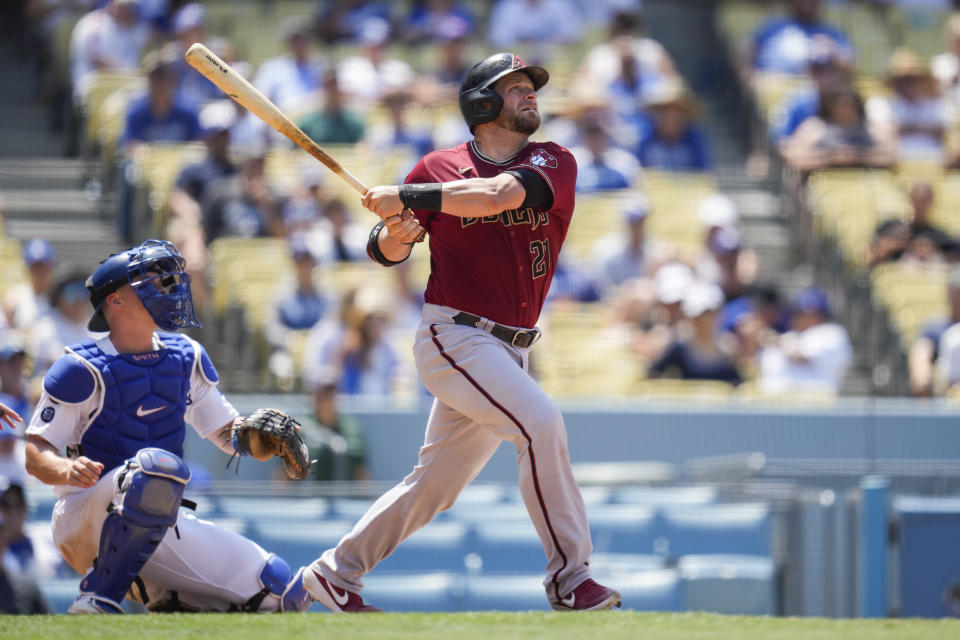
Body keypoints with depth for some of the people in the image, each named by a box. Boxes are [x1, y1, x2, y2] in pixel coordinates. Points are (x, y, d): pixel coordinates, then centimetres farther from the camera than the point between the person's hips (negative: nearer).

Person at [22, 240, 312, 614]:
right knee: (158, 466, -40)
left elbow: (226, 432, 15)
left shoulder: (185, 358, 10)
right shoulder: (83, 370, -9)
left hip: (161, 527, 6)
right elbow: (34, 451, -12)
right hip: (83, 523, -6)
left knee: (282, 594, -6)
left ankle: (161, 602, 12)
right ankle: (99, 599, -28)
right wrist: (66, 470, -35)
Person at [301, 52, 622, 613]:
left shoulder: (554, 163, 3)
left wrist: (405, 198, -19)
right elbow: (385, 250, 11)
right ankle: (569, 578, -20)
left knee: (436, 484, 11)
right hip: (455, 336, -4)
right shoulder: (440, 169, 1)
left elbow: (499, 194, -18)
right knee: (541, 421, -25)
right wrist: (393, 235, -13)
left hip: (510, 352, 4)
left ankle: (335, 573, 26)